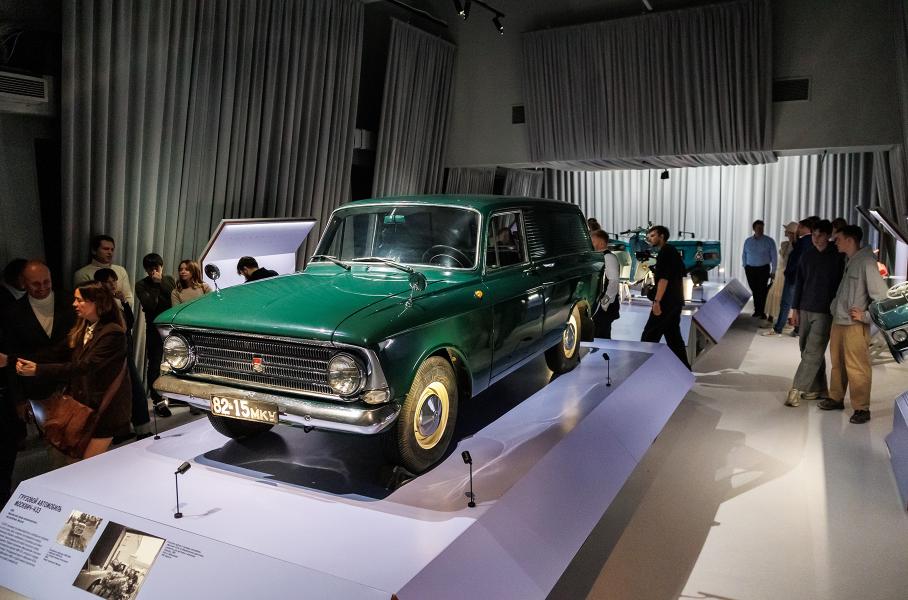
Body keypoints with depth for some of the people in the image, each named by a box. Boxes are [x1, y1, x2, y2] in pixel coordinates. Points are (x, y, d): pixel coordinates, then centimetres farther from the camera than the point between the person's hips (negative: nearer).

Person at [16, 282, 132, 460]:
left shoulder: (113, 333, -19)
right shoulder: (81, 329, 8)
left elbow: (84, 366, -24)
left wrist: (38, 369, -24)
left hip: (105, 407, -8)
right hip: (83, 403, 8)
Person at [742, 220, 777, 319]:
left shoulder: (769, 241, -2)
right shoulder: (748, 241, 7)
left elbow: (774, 257, 0)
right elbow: (744, 255, 16)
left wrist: (773, 271, -3)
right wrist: (745, 267, 9)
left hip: (763, 269, -3)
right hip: (750, 269, 3)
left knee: (762, 291, -6)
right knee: (754, 290, 4)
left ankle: (761, 312, -1)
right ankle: (757, 310, 15)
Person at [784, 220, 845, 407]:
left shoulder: (837, 256, -6)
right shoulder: (808, 254, 7)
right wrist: (795, 308, 10)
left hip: (824, 312, -5)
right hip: (805, 309, 5)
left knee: (812, 352, -7)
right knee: (806, 349, 10)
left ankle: (797, 389, -5)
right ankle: (818, 388, 22)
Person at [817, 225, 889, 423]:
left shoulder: (866, 262, -13)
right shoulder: (849, 262, 11)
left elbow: (881, 295, -15)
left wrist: (866, 316, -12)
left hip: (855, 325, -8)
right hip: (838, 321, 8)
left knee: (857, 368, -3)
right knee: (837, 364, 16)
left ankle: (862, 408, 6)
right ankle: (836, 399, 29)